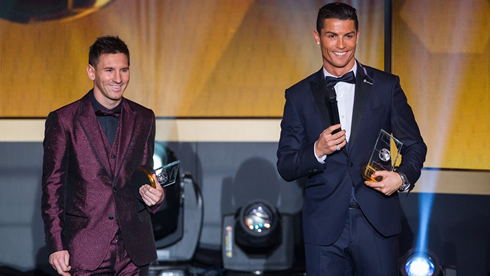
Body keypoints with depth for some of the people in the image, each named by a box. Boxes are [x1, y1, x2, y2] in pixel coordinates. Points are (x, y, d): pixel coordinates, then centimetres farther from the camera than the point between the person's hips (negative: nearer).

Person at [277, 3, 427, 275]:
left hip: (377, 223, 0)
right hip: (324, 228, 1)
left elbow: (414, 145, 9)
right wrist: (317, 151, -14)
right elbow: (285, 166, 6)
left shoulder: (386, 86, 6)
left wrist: (402, 177, -11)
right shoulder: (299, 96, 7)